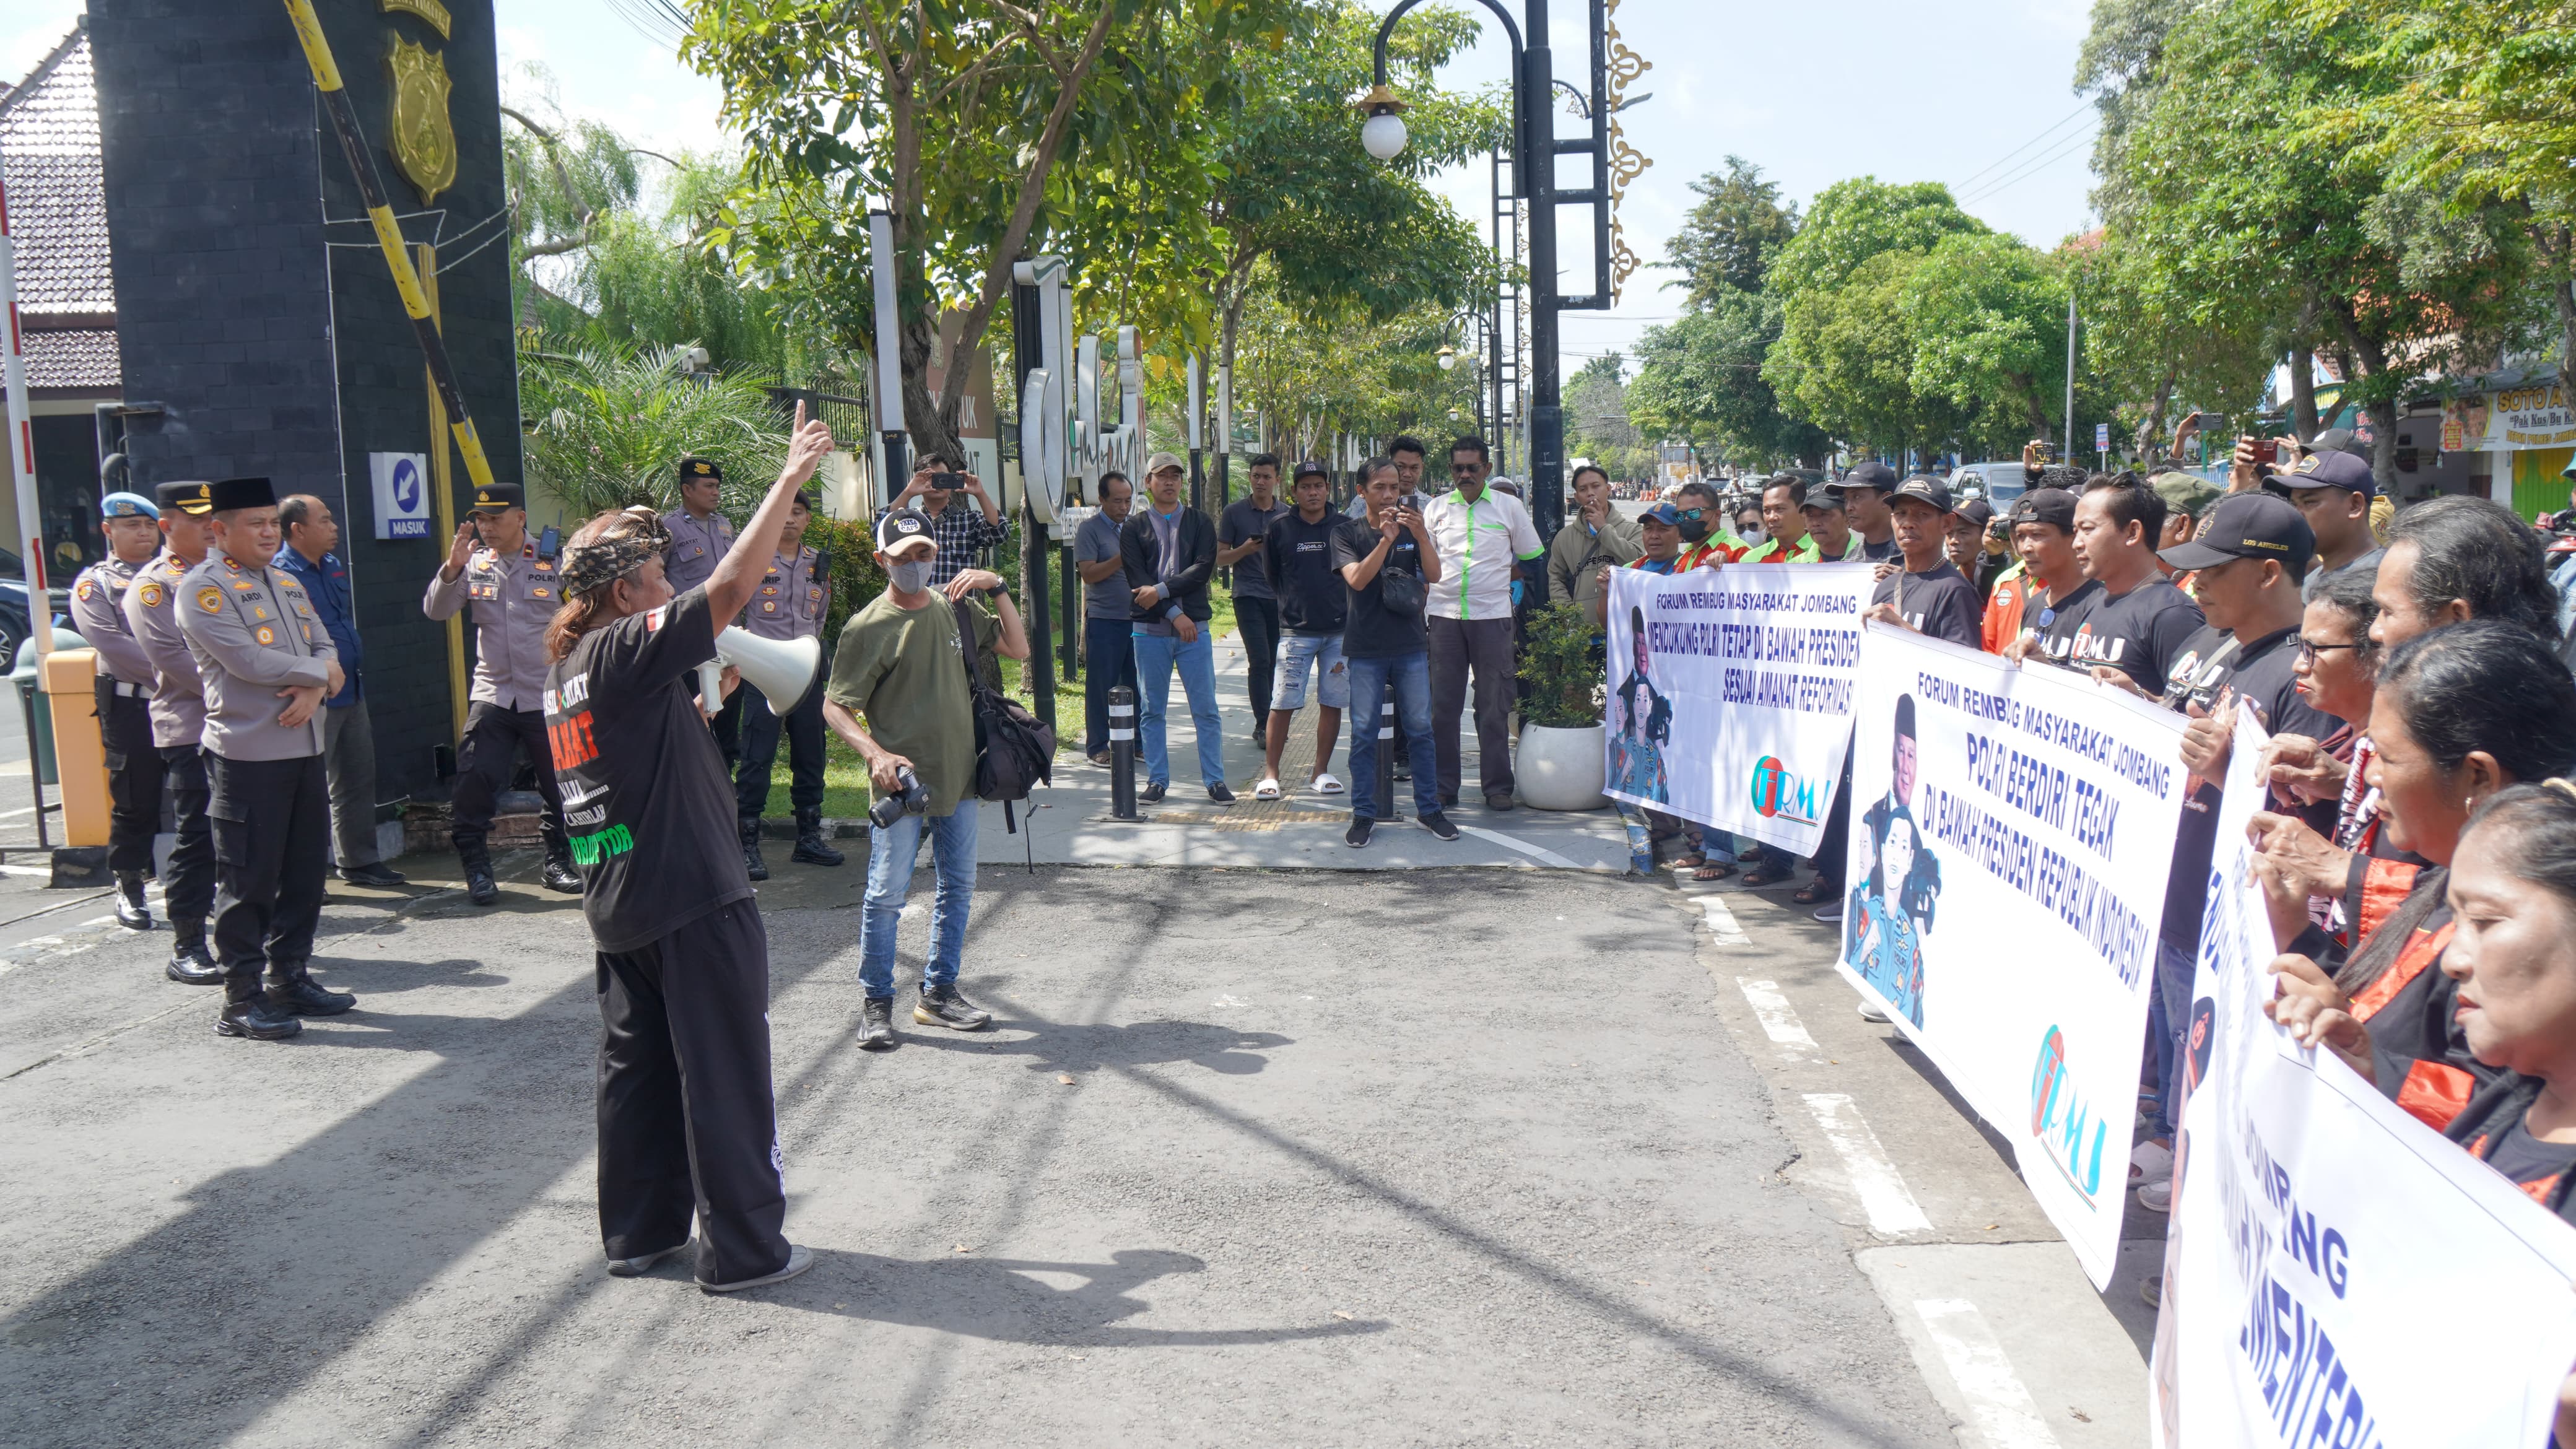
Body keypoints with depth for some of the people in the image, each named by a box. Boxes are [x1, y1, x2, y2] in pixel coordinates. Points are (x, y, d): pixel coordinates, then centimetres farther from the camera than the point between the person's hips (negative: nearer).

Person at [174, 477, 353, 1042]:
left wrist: (313, 689, -11)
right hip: (247, 753, -7)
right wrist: (321, 671, -7)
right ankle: (241, 999, 6)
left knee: (305, 868, 13)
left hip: (304, 746, 8)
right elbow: (247, 662, -19)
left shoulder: (288, 583, 17)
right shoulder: (202, 588, -8)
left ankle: (291, 978, 25)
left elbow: (325, 649, 11)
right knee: (249, 879, -2)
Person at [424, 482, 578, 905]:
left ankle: (558, 862, 24)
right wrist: (452, 568, -15)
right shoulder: (475, 564, 5)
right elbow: (435, 610, -1)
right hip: (492, 694, 2)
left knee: (560, 785, 7)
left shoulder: (554, 562, -4)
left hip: (548, 696, -2)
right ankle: (476, 869, 5)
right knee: (472, 784, -7)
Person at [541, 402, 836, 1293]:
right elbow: (732, 586, -22)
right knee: (724, 1076, -1)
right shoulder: (628, 650, -14)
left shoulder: (567, 670, 12)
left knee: (637, 1068, 16)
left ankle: (640, 1233, 25)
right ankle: (744, 1249, 6)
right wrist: (791, 477, -19)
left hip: (617, 906, 9)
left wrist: (709, 697, 20)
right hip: (691, 898, -9)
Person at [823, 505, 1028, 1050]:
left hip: (958, 778, 6)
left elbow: (1017, 648, 10)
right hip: (900, 783, -5)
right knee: (886, 896, 0)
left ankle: (939, 992, 28)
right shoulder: (868, 627, -9)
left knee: (958, 889, 14)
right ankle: (877, 1003, 14)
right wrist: (875, 753, -23)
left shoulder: (955, 608, 7)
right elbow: (834, 707, -9)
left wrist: (998, 589, -1)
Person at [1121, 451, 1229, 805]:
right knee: (1151, 710, 5)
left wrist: (1162, 590, -15)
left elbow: (1204, 567, -5)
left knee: (1206, 709, 0)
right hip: (1149, 629, 0)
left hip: (1194, 627, 0)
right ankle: (1157, 780, 14)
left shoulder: (1199, 522, 9)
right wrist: (1174, 614, -13)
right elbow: (1137, 579, -5)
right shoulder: (1134, 527, 6)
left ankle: (1215, 780, 6)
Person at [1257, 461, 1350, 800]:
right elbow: (1271, 576, 12)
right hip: (1296, 631, -1)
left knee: (1333, 702, 5)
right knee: (1284, 704, -4)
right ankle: (1270, 773, 3)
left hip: (1339, 630, 2)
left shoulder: (1343, 528, 4)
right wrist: (1297, 604, 10)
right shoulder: (1279, 531, 3)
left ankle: (1321, 772, 16)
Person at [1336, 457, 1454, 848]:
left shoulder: (1412, 529, 9)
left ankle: (1429, 808, 15)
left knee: (1420, 728, 5)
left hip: (1411, 646, 2)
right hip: (1365, 649, -2)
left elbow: (1434, 575, -3)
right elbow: (1357, 579, -13)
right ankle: (1364, 814, 10)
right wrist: (1385, 540, -23)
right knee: (1364, 733, 2)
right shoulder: (1349, 533, 2)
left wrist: (1421, 536, -19)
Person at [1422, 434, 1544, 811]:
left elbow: (1532, 559, 11)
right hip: (1445, 614, 2)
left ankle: (1497, 785, 9)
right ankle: (1444, 786, 9)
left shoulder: (1509, 507, 5)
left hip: (1492, 615, -2)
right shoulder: (1436, 508, 9)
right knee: (1443, 704, 2)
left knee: (1494, 706, 1)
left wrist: (1500, 579, 3)